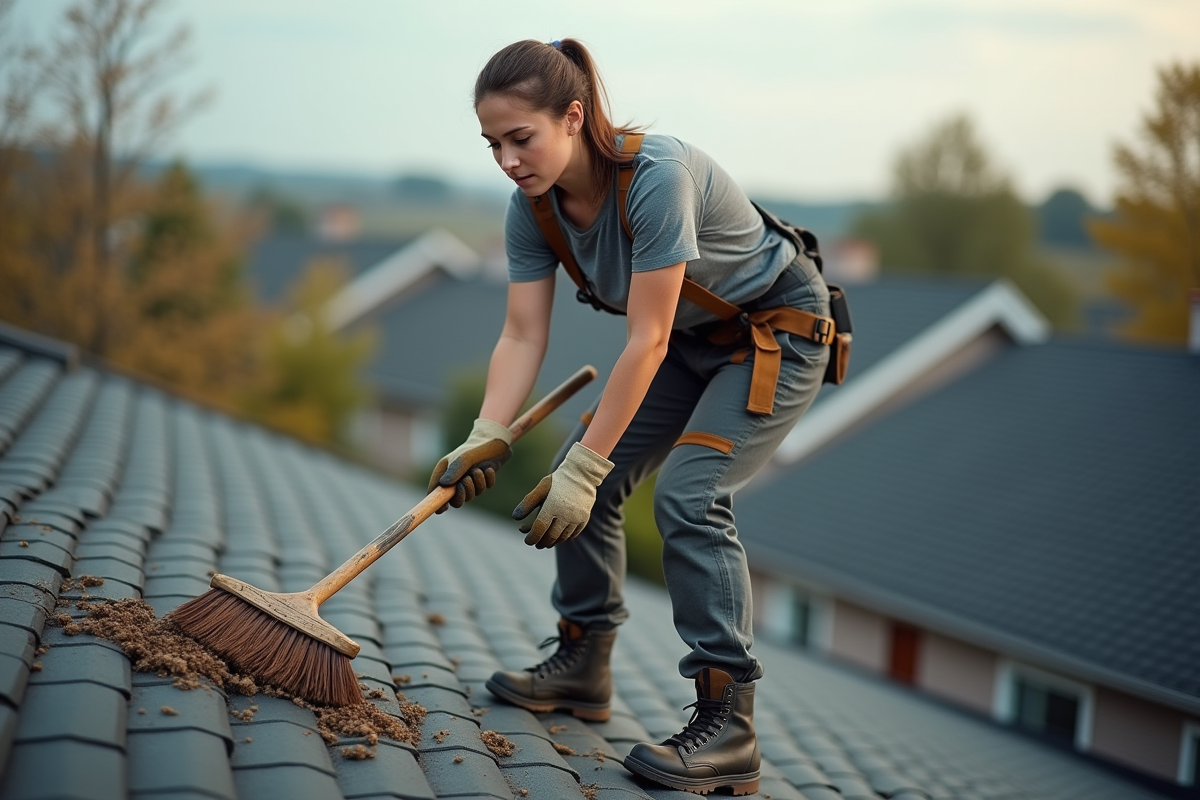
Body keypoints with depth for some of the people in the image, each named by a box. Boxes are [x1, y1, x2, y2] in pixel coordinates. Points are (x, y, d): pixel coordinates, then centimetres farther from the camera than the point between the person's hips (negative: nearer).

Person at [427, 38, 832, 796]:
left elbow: (646, 341, -33)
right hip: (691, 340, 8)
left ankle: (728, 727, -16)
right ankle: (583, 664, 20)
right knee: (587, 477, 2)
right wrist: (486, 440, -26)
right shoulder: (533, 208, -12)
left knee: (688, 493, -23)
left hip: (778, 333, -7)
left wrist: (582, 469, -31)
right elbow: (523, 337, -12)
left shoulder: (658, 174, -35)